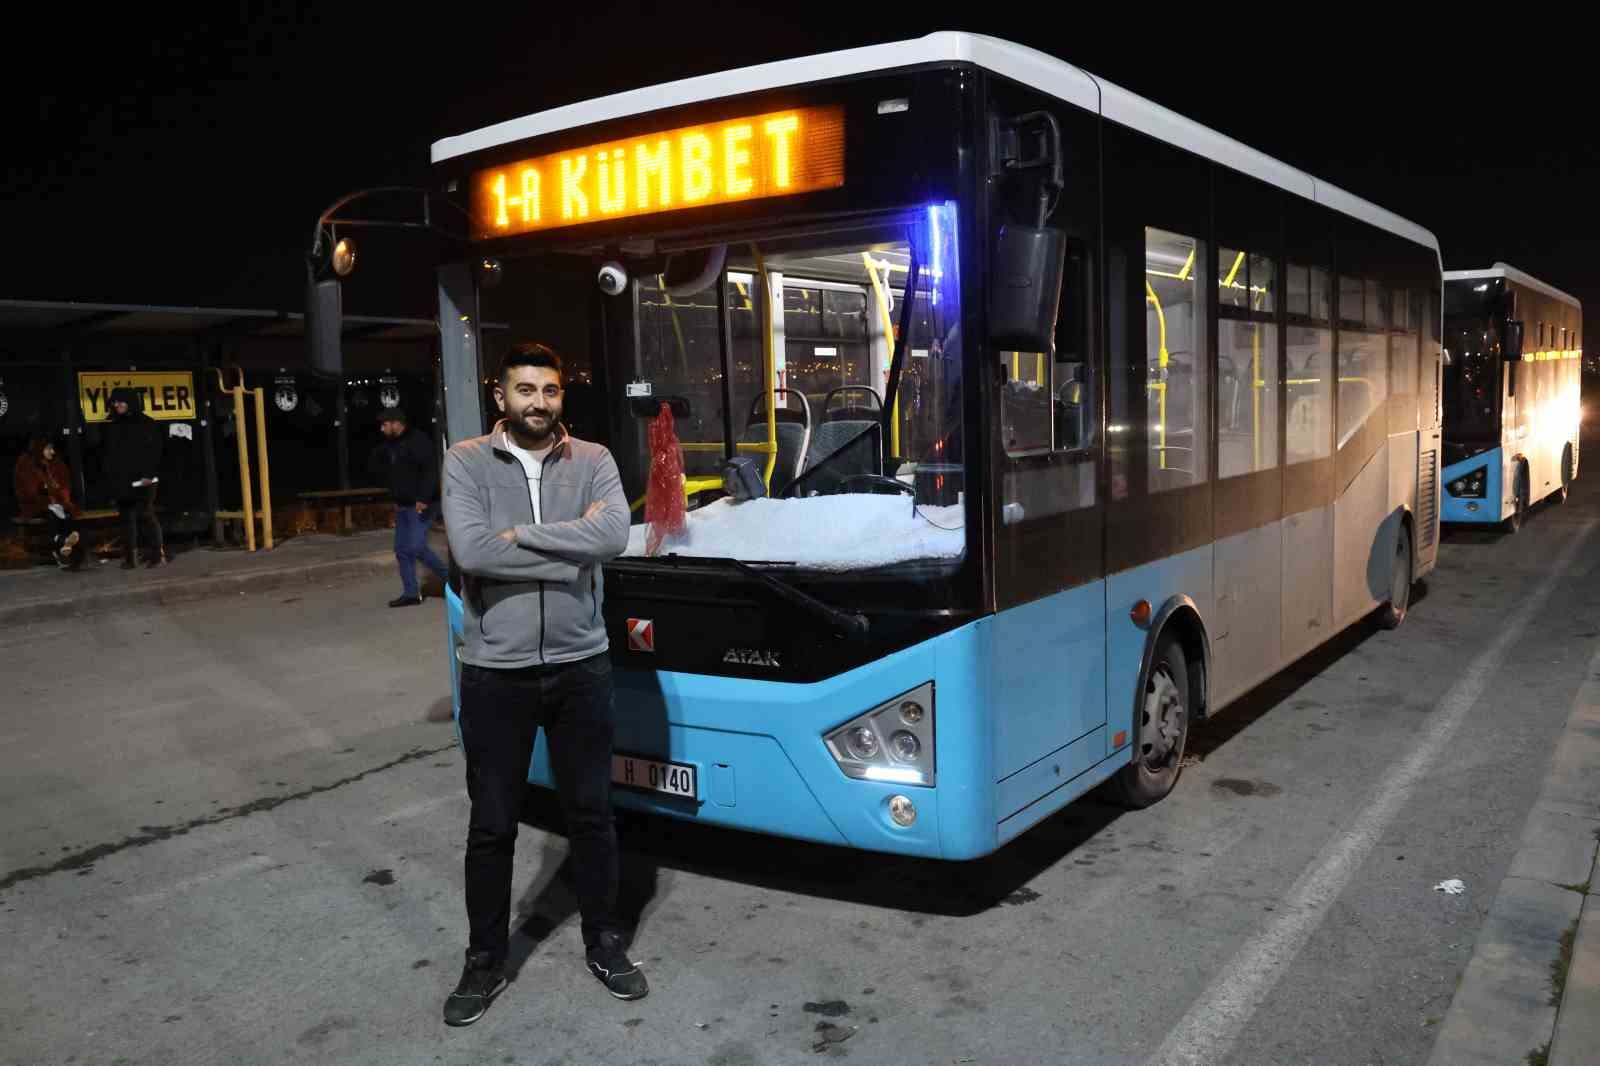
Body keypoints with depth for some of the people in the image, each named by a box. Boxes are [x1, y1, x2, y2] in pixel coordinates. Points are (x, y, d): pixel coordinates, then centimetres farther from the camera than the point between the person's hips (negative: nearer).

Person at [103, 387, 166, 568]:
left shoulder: (147, 424, 0)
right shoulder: (113, 427, 15)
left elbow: (154, 451, -6)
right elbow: (109, 456, 16)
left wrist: (149, 475, -15)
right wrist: (111, 479, 8)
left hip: (142, 479, -5)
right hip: (121, 481, 5)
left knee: (146, 515, -9)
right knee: (127, 519, 3)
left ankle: (158, 555, -5)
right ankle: (129, 557, 4)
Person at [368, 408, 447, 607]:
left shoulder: (418, 440, -13)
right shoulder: (390, 445, 15)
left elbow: (430, 471, -22)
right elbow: (373, 466, 20)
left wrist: (423, 499, -28)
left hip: (421, 505, -9)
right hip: (402, 506, 9)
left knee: (416, 547, -16)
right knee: (402, 550, 7)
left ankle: (449, 579, 2)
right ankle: (411, 593, 13)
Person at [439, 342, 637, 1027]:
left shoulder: (592, 461, 0)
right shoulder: (466, 462, -4)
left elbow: (614, 535, -18)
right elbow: (470, 551, -20)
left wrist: (521, 534, -18)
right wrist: (570, 549, -17)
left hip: (580, 667, 1)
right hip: (494, 674, -1)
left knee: (591, 814, 14)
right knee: (492, 825, 12)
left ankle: (603, 943, 33)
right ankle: (485, 961, 30)